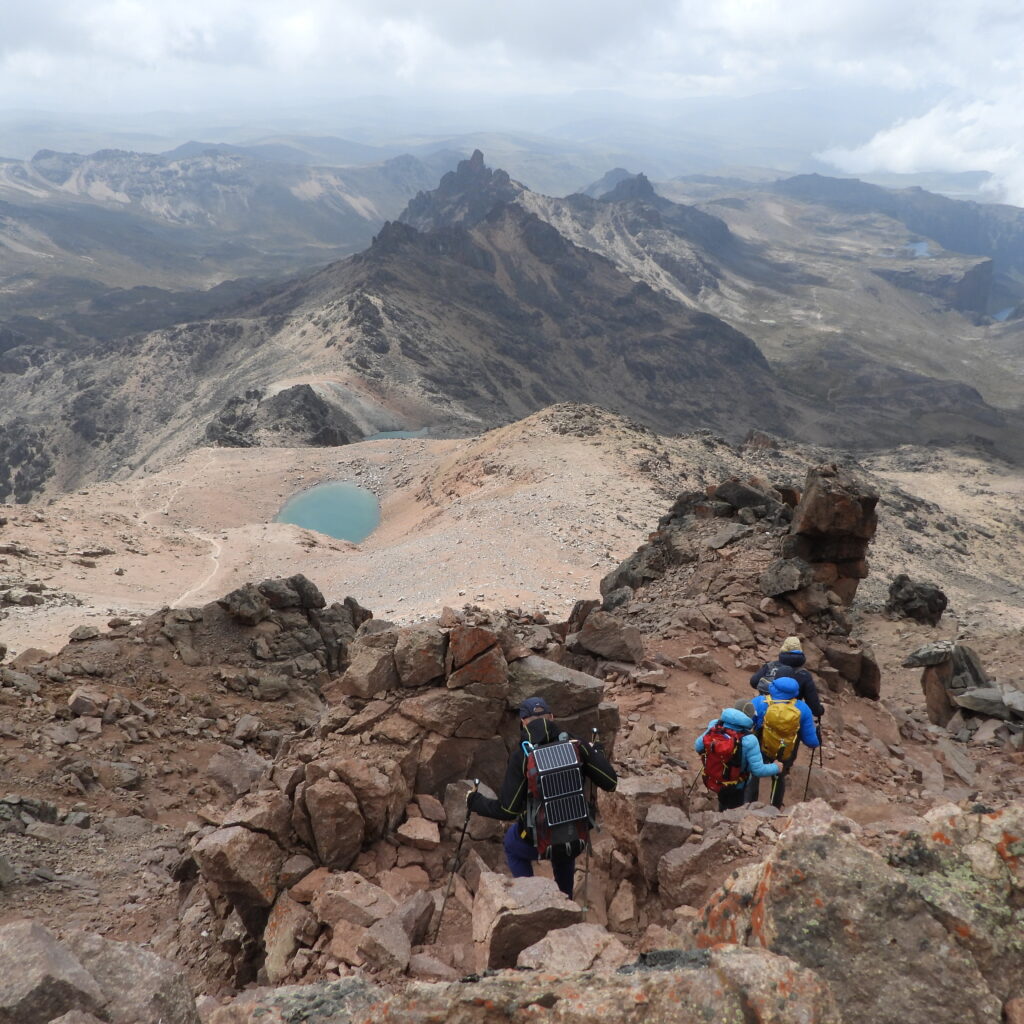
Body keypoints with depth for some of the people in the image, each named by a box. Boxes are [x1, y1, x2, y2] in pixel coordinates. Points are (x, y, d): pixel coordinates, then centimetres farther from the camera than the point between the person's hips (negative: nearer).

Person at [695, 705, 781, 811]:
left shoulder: (714, 724, -22)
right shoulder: (748, 740, -33)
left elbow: (698, 747, -9)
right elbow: (758, 770, -27)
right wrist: (777, 768, -8)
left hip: (712, 780, 4)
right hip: (735, 786, -4)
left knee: (723, 804, 36)